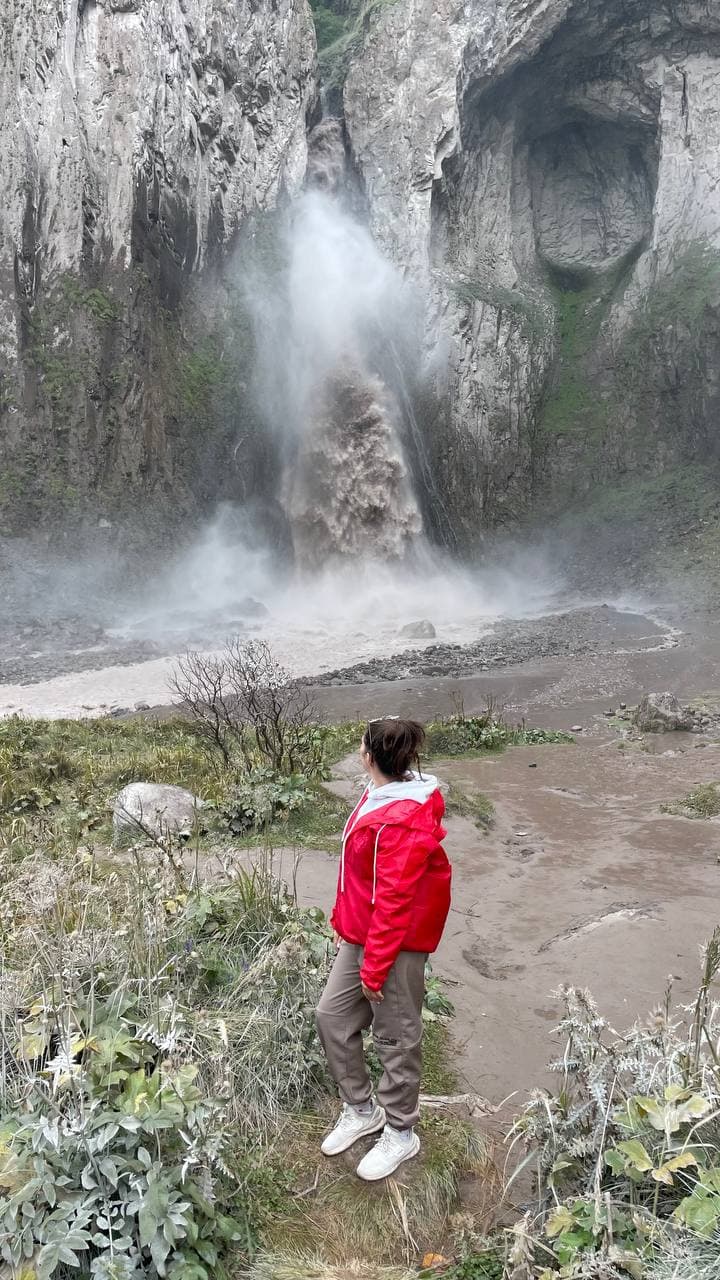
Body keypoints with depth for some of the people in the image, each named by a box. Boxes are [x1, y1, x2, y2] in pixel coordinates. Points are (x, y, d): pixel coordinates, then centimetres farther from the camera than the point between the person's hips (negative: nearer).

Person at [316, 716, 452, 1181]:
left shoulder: (403, 821, -28)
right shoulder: (380, 797, 2)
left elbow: (394, 901, -26)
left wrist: (374, 967, -19)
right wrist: (343, 920, 20)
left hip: (398, 943, -9)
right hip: (361, 934, 9)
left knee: (396, 1037, 9)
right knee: (333, 1016, 16)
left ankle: (401, 1134, 31)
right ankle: (361, 1110, 36)